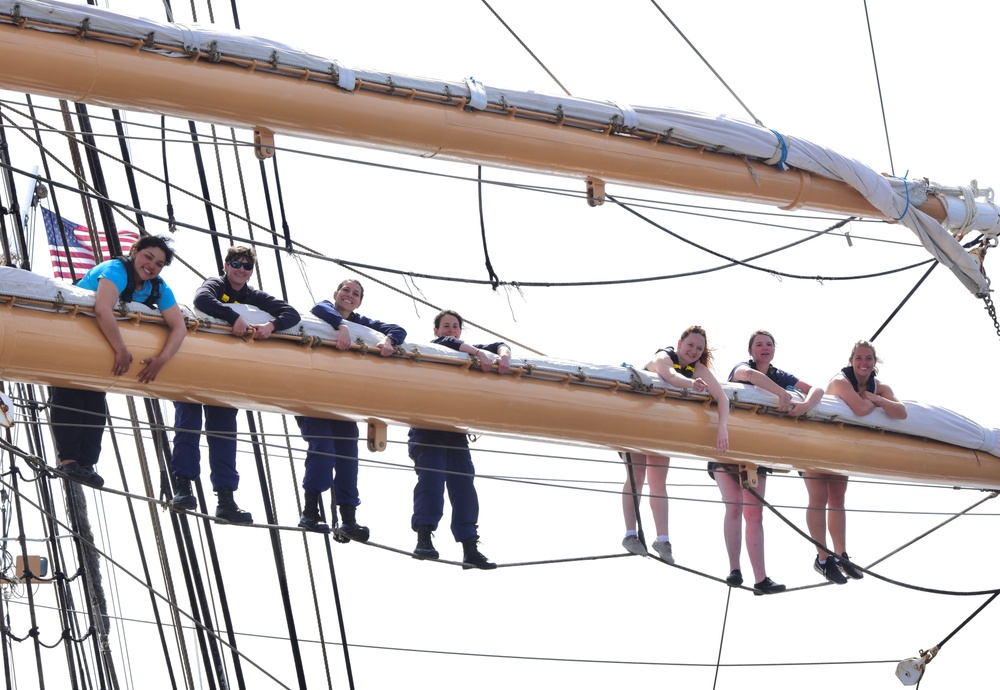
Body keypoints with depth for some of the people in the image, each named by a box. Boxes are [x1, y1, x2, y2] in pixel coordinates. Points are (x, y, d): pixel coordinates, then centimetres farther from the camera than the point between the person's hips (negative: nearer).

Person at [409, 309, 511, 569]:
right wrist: (478, 353, -32)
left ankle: (470, 550, 2)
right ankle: (424, 540, -24)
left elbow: (499, 346, 5)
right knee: (430, 478, -18)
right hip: (428, 429, -5)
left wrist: (502, 355, -19)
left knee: (464, 487, 2)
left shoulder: (467, 351, 17)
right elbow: (446, 343, -18)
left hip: (456, 432, 5)